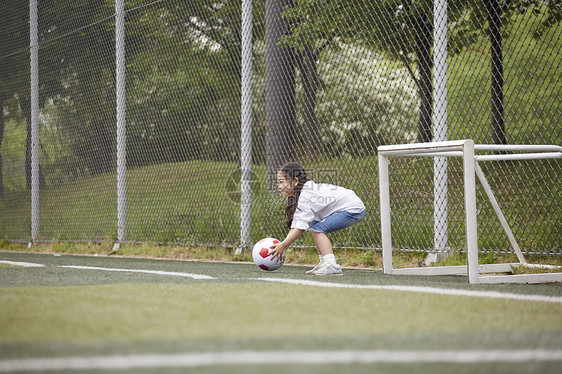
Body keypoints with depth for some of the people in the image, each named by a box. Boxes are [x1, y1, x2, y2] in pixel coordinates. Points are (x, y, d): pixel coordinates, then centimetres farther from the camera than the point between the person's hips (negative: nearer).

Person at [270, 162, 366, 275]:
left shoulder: (306, 196, -22)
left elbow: (301, 227, -26)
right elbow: (295, 225, 7)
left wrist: (282, 245, -23)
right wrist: (283, 246, -2)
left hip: (354, 209, -10)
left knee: (318, 229, -16)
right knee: (314, 227, 12)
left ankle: (331, 265, -24)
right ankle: (324, 262, 11)